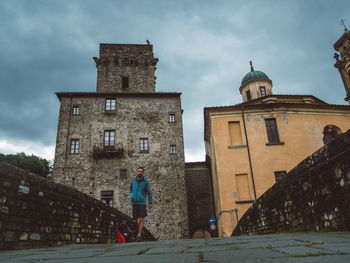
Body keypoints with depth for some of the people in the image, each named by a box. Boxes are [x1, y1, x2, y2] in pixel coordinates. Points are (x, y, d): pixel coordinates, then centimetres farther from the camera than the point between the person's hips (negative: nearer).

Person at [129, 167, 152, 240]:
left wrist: (150, 203, 0)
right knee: (135, 221, 6)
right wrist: (130, 194, -1)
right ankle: (140, 229, 35)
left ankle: (139, 235, 3)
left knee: (141, 220, -7)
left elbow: (149, 192, 3)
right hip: (134, 203, 3)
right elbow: (130, 189, 21)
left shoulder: (145, 181, -2)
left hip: (142, 203, -3)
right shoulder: (133, 181, 6)